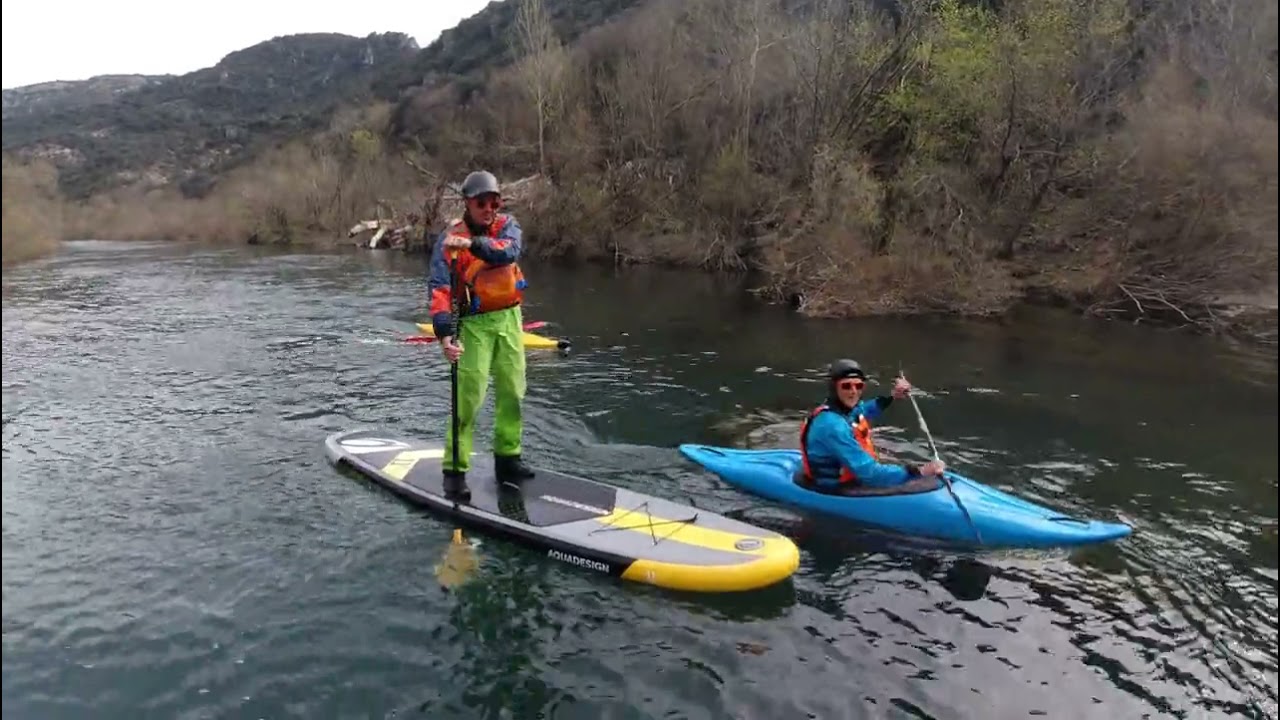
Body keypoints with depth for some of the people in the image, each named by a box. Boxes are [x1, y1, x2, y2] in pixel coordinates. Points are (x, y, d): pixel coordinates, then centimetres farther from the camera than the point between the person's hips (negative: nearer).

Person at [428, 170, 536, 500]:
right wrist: (445, 334, -34)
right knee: (469, 397, -10)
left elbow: (509, 251, -22)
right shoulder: (450, 239, -10)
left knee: (512, 392, 10)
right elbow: (439, 289, -21)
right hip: (474, 324, -4)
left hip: (508, 318, 5)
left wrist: (473, 244, -38)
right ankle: (455, 470, -1)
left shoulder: (506, 225, 1)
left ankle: (507, 458, 25)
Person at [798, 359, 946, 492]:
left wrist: (892, 396, 13)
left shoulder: (847, 409, -3)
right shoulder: (833, 425, -30)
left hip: (852, 478, 9)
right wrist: (919, 472, -33)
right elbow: (869, 473, -34)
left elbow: (863, 411, 25)